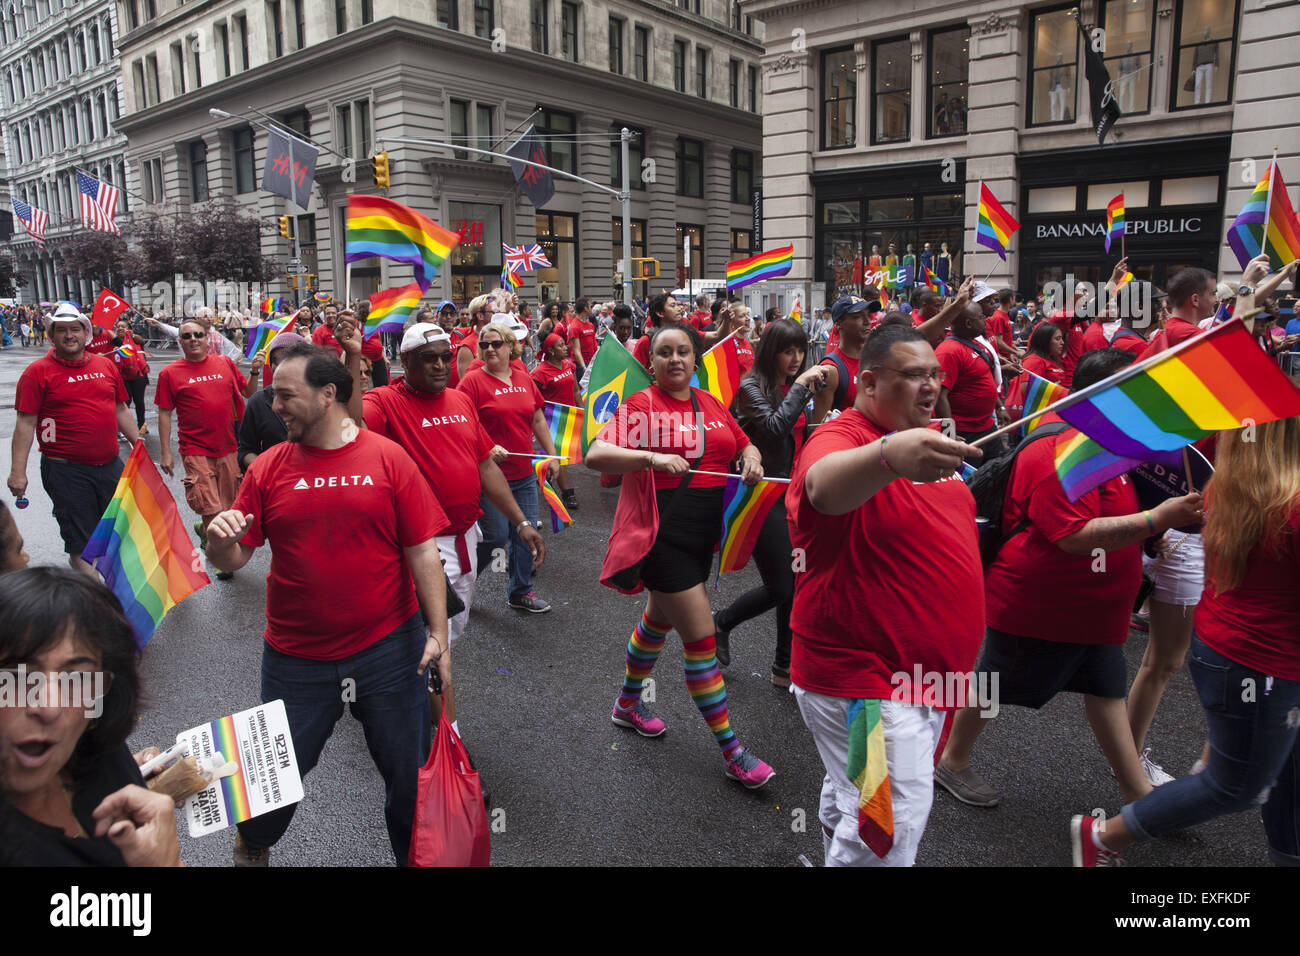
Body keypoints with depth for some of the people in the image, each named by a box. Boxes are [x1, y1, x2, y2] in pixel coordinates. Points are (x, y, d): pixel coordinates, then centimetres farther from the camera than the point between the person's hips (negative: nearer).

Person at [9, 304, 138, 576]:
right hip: (66, 470, -5)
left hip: (110, 464, 5)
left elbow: (121, 410, 17)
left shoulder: (105, 365, 8)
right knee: (80, 542, 3)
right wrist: (17, 471, -12)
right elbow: (25, 424, -8)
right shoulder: (37, 372, -6)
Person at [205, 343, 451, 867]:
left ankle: (414, 854, 40)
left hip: (389, 649, -1)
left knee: (410, 773, 12)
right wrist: (219, 539, -21)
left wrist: (439, 634, -10)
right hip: (296, 660, 2)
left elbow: (422, 552, -6)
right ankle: (252, 847, 50)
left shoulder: (387, 459, -6)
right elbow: (233, 559, 2)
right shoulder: (269, 467, 0)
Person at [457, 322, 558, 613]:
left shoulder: (523, 378, 8)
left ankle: (520, 592, 29)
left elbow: (538, 420, 16)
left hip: (524, 473, 6)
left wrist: (552, 455, 15)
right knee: (496, 536, -3)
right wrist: (486, 448, -25)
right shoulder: (473, 381, -8)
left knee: (525, 533, 11)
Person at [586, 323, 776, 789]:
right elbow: (596, 455, -19)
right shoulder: (641, 405, -9)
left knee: (659, 620, 23)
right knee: (701, 639, -6)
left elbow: (745, 446, 19)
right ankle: (732, 753, 5)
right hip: (661, 535, -7)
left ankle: (628, 703, 46)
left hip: (701, 536, 7)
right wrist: (651, 457, -34)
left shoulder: (711, 404, 9)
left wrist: (751, 461, -4)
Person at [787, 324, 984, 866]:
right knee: (894, 824, -9)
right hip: (862, 677, -9)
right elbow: (824, 486, -46)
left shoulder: (923, 440, 9)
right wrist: (889, 456, -65)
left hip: (923, 669, 9)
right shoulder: (840, 439, -19)